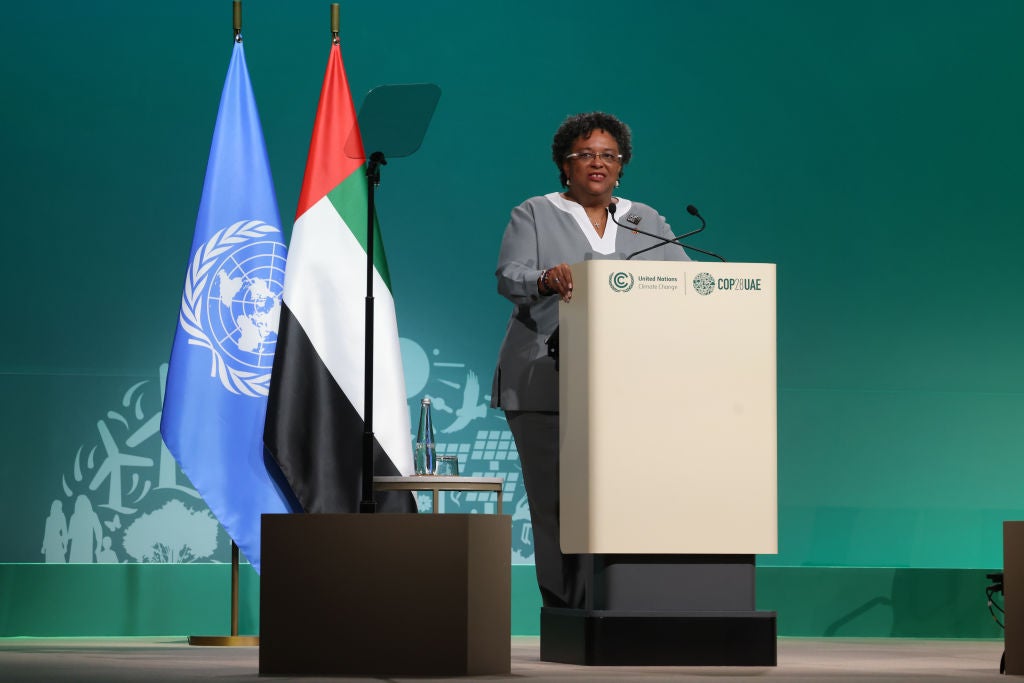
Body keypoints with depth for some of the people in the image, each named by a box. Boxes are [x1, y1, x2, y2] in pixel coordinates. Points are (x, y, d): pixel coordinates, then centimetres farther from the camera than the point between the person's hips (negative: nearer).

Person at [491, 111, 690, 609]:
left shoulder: (648, 223, 17)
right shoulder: (534, 215, 8)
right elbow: (509, 277, -6)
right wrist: (547, 280, -28)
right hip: (547, 387, -2)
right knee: (557, 504, -6)